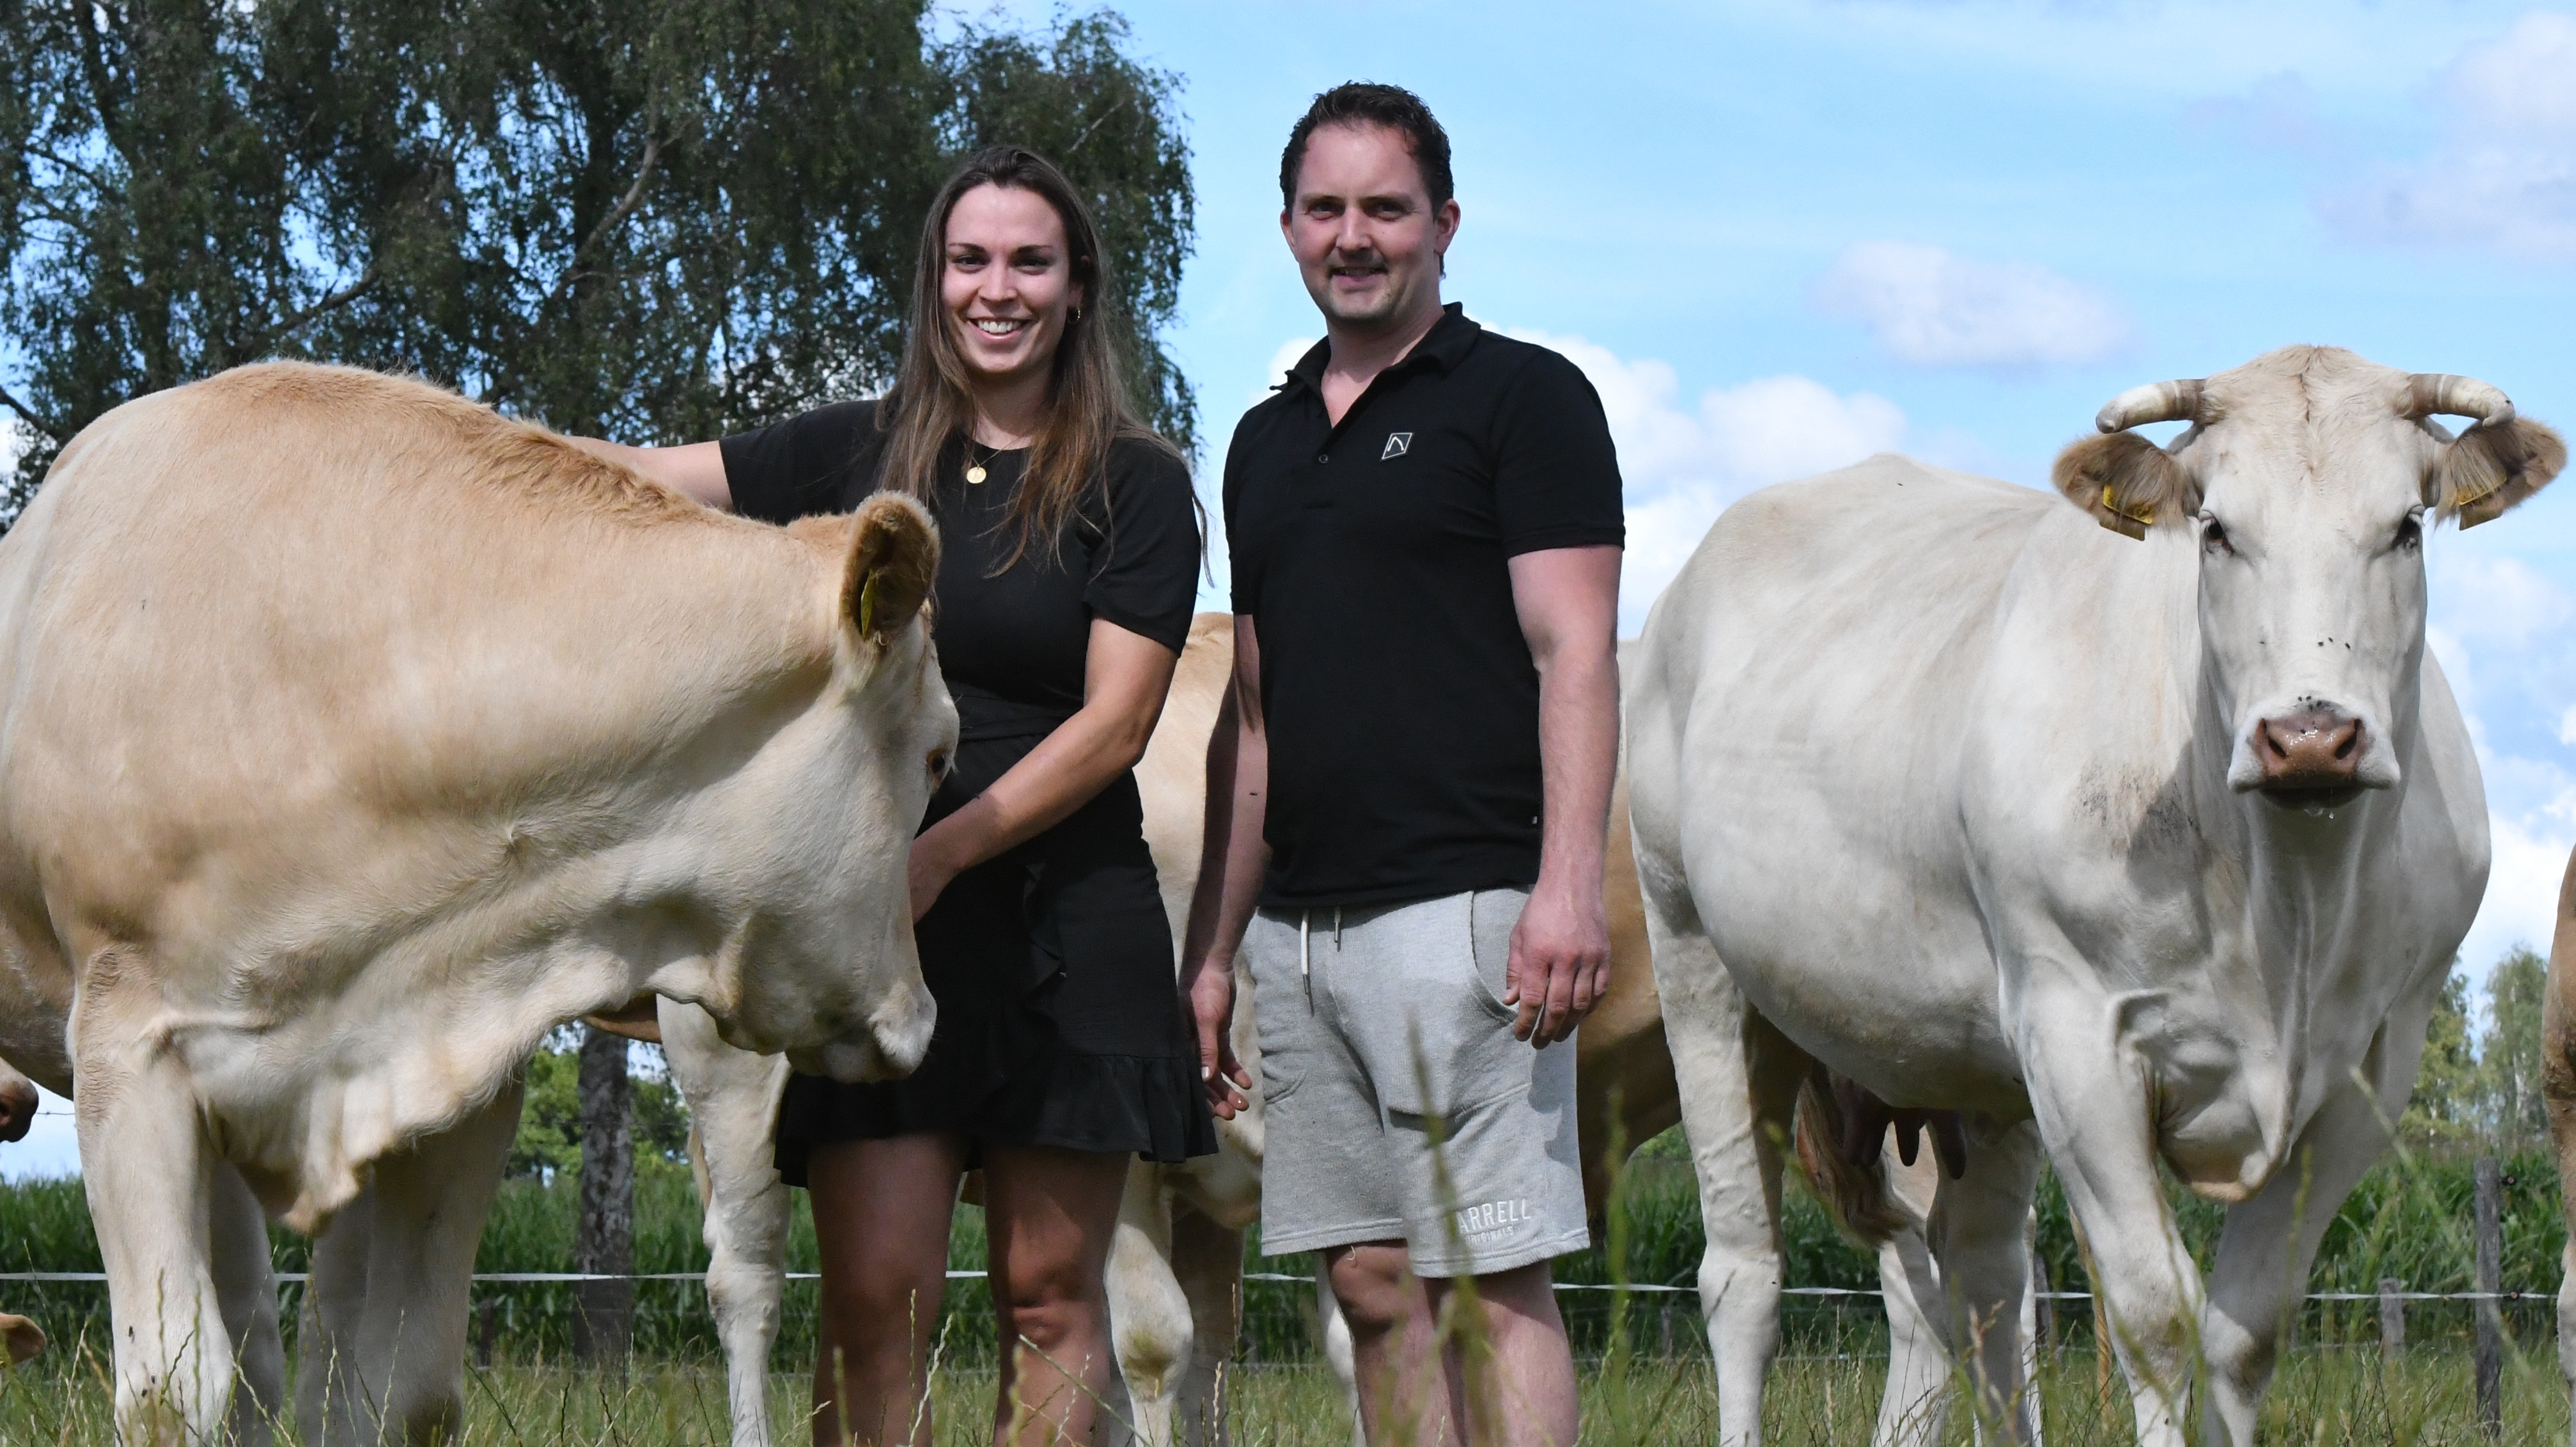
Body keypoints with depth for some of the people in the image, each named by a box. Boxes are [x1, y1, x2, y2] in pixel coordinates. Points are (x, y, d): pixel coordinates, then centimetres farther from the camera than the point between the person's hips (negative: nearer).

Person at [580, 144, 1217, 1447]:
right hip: (870, 919, 1)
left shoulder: (1138, 486, 4)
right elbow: (642, 481, 13)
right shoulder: (859, 453, 11)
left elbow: (1112, 723, -5)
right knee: (876, 1294, -7)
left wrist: (946, 850, -15)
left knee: (1048, 1293, 2)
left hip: (1064, 918, -1)